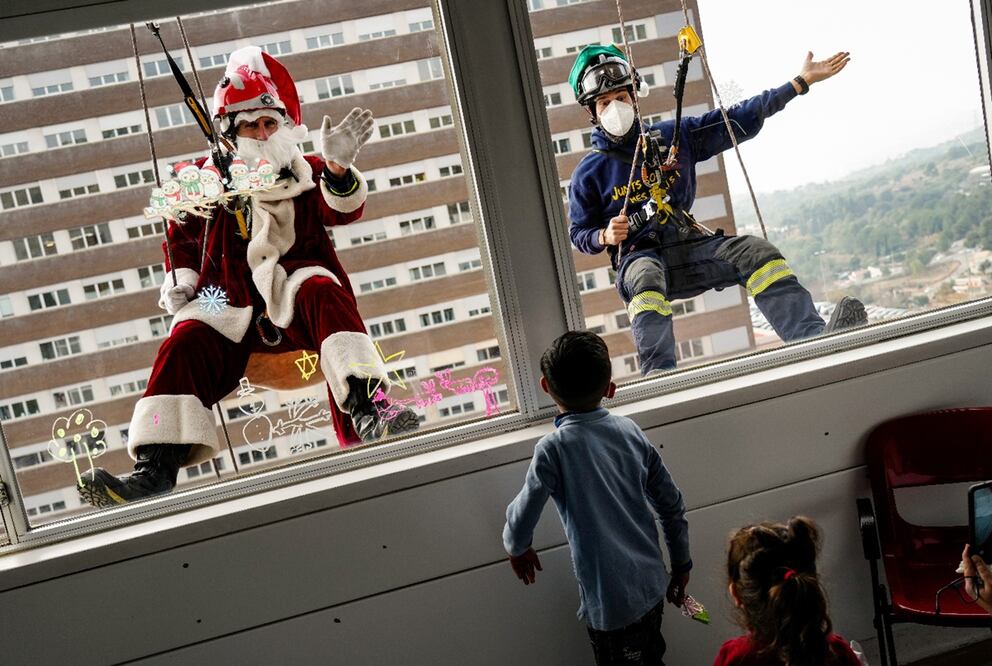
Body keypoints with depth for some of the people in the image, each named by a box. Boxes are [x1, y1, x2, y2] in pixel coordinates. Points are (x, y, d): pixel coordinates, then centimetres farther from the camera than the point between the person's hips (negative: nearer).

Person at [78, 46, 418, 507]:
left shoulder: (310, 175, 13)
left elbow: (343, 210, -8)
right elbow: (181, 236, 26)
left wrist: (337, 166, -30)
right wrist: (180, 279, 6)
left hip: (296, 291, -1)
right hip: (231, 307, 2)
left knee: (324, 294, -34)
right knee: (186, 343, -25)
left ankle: (363, 417, -48)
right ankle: (157, 467, -29)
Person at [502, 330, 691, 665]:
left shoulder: (553, 448, -19)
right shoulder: (631, 431, -4)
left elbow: (522, 519, -10)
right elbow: (673, 505, 4)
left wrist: (517, 548, 13)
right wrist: (681, 564, 17)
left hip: (611, 601, -5)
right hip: (653, 586, 5)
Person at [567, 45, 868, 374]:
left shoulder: (673, 137, 12)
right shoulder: (588, 172, 6)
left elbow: (739, 120, 12)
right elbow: (578, 233, 11)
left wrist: (801, 82, 10)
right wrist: (605, 236, -13)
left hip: (691, 247, 3)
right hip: (639, 256, -3)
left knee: (756, 252, -22)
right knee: (645, 280, -39)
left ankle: (815, 337, -36)